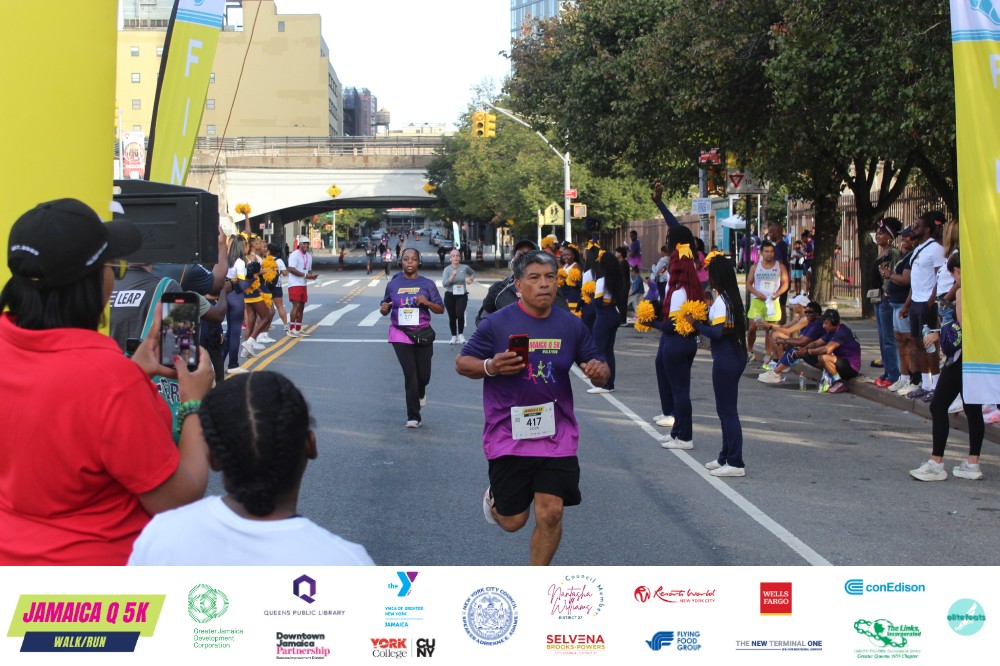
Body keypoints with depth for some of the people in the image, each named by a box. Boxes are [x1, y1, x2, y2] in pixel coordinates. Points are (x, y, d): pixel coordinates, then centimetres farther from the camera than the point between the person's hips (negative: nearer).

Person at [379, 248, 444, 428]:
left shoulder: (427, 284, 1)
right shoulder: (393, 284, 4)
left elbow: (440, 309, 2)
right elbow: (385, 309, 13)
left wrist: (427, 302, -16)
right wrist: (383, 309, -11)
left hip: (423, 334, 1)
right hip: (400, 334, -1)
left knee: (423, 374, 7)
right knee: (410, 374, -7)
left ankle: (421, 392, 46)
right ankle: (413, 417, 4)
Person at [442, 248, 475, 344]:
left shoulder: (465, 267, 0)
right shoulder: (447, 269, -4)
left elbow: (473, 273, 22)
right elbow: (444, 284, -15)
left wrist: (470, 279, 3)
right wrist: (452, 276, -27)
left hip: (462, 295, -1)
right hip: (450, 296, 1)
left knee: (460, 314, -22)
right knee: (452, 317, 6)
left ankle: (461, 334, -4)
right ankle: (454, 336, 22)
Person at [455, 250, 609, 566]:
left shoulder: (571, 325, 3)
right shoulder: (497, 324, -7)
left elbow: (597, 368, 12)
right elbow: (462, 363, 0)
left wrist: (599, 370, -13)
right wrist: (491, 367, -21)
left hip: (556, 434, 2)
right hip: (509, 435, -2)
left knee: (551, 513, -6)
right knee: (513, 521, 6)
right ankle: (494, 497, 44)